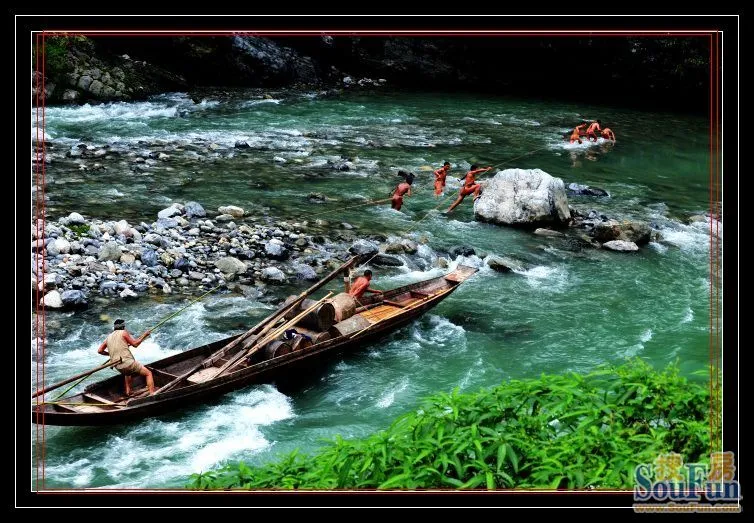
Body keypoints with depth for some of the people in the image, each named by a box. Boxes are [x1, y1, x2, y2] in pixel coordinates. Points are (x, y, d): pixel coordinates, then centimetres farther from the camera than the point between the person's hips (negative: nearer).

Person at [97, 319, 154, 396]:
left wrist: (110, 354, 32)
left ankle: (127, 392, 30)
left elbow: (99, 350, 17)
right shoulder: (123, 332, -1)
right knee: (148, 373, 1)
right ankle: (152, 394, -14)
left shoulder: (108, 337, 16)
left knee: (128, 373, 41)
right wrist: (144, 335, 11)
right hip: (128, 363, -7)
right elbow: (135, 344, -1)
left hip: (118, 367, 7)